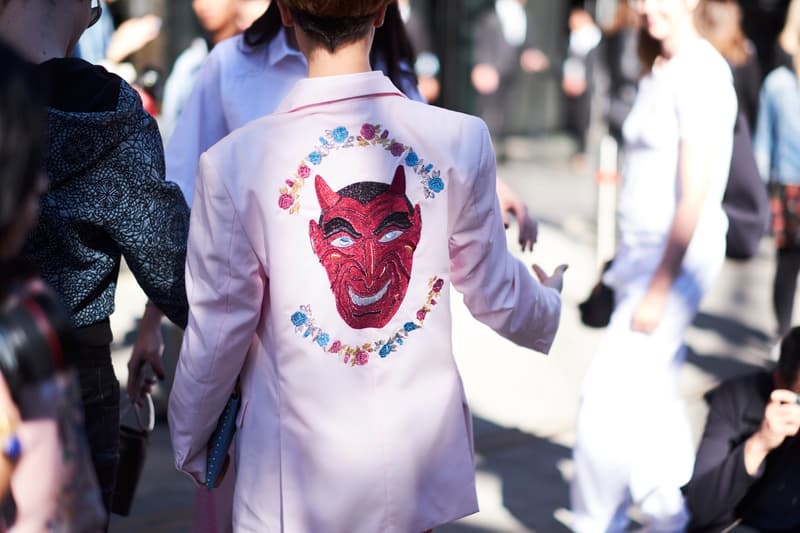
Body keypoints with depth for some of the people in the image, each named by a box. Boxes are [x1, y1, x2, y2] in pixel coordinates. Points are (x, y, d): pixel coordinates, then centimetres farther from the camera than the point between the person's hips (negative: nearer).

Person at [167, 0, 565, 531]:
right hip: (421, 467, 2)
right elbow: (494, 291, 2)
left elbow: (216, 333, -8)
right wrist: (548, 306, 26)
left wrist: (191, 446, 11)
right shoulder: (461, 140, -12)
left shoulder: (237, 161, -17)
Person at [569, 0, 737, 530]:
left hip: (678, 255, -9)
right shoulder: (660, 71, 12)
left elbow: (694, 195, -20)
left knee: (608, 394, -7)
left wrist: (659, 288, -20)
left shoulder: (701, 76, -16)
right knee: (651, 394, 14)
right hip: (642, 249, 9)